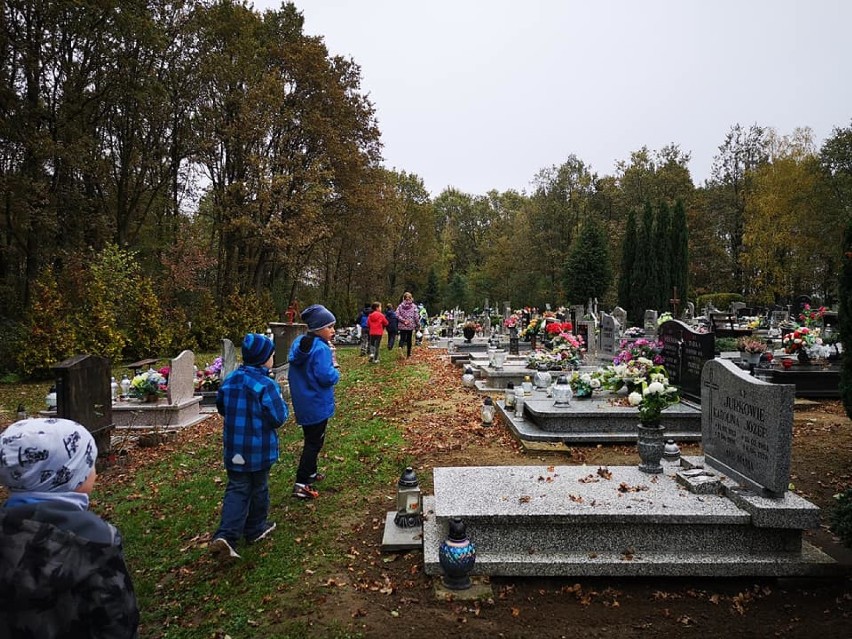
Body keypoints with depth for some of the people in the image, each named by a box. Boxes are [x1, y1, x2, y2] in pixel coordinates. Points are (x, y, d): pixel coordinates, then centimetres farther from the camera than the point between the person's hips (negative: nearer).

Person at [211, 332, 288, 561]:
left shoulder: (230, 380, 0)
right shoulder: (266, 385, -21)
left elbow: (221, 408, 14)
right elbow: (278, 418, -20)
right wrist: (281, 403, -1)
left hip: (234, 448, 5)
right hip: (260, 449, -5)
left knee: (236, 490, 9)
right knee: (258, 488, 15)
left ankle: (226, 536, -5)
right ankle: (255, 529, 32)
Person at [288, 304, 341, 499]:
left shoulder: (298, 343, 4)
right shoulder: (320, 348, -24)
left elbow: (294, 372, 14)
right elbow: (326, 376, -29)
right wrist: (336, 372, -9)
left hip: (302, 402, 9)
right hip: (317, 404, -9)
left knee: (311, 439, 23)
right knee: (314, 442, 0)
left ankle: (310, 473, 38)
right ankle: (301, 484, 0)